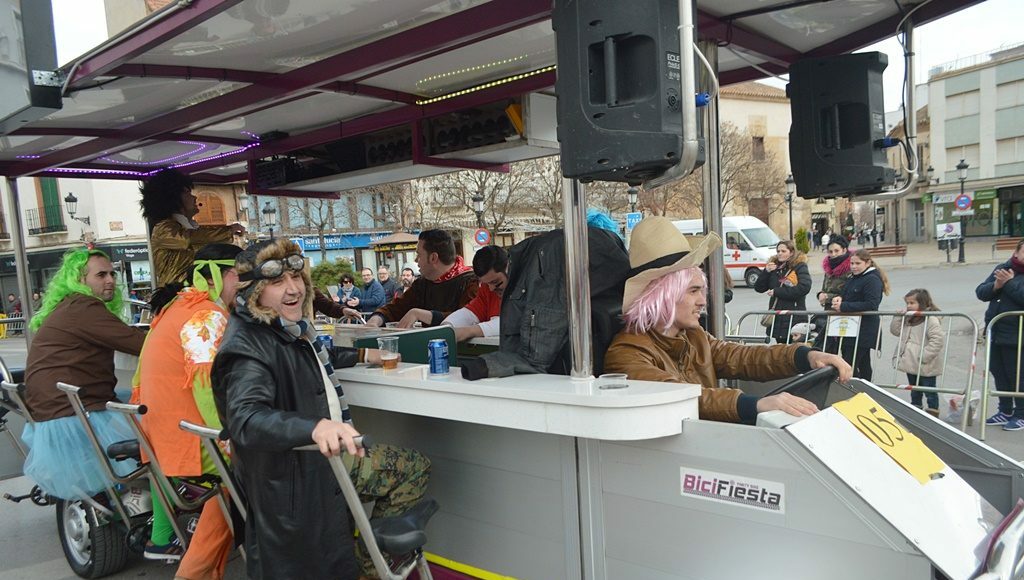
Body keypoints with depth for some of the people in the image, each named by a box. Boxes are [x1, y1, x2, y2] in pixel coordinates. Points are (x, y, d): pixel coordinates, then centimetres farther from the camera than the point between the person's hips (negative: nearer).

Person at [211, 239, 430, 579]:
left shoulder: (289, 326, 2)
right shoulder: (247, 346, -25)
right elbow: (246, 418, -43)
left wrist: (362, 355, 32)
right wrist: (315, 427, -60)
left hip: (326, 453, 9)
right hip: (292, 481, -9)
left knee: (416, 470, 13)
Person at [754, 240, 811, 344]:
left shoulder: (800, 266, -2)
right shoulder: (773, 267, 12)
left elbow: (804, 287, -18)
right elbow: (759, 288, 10)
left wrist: (777, 291, -15)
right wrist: (766, 272, -6)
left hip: (794, 317, -5)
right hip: (776, 317, 5)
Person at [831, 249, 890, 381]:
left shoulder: (872, 280, -12)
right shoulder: (853, 278, 16)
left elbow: (871, 304, -22)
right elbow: (847, 296, 25)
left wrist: (843, 306, -21)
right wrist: (839, 298, 0)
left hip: (864, 332, -9)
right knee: (863, 365, 15)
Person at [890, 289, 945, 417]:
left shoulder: (931, 320, -18)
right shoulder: (907, 319, 8)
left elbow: (938, 340, -24)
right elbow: (895, 330, 12)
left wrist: (925, 356, -25)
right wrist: (898, 317, -3)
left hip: (925, 367, -8)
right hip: (911, 364, 8)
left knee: (930, 392, 7)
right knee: (914, 391, 21)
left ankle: (933, 415, 18)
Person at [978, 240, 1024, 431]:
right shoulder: (1002, 268, 7)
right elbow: (980, 292, 6)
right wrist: (995, 286, -12)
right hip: (995, 332, 5)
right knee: (998, 373, 15)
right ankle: (1005, 411, 29)